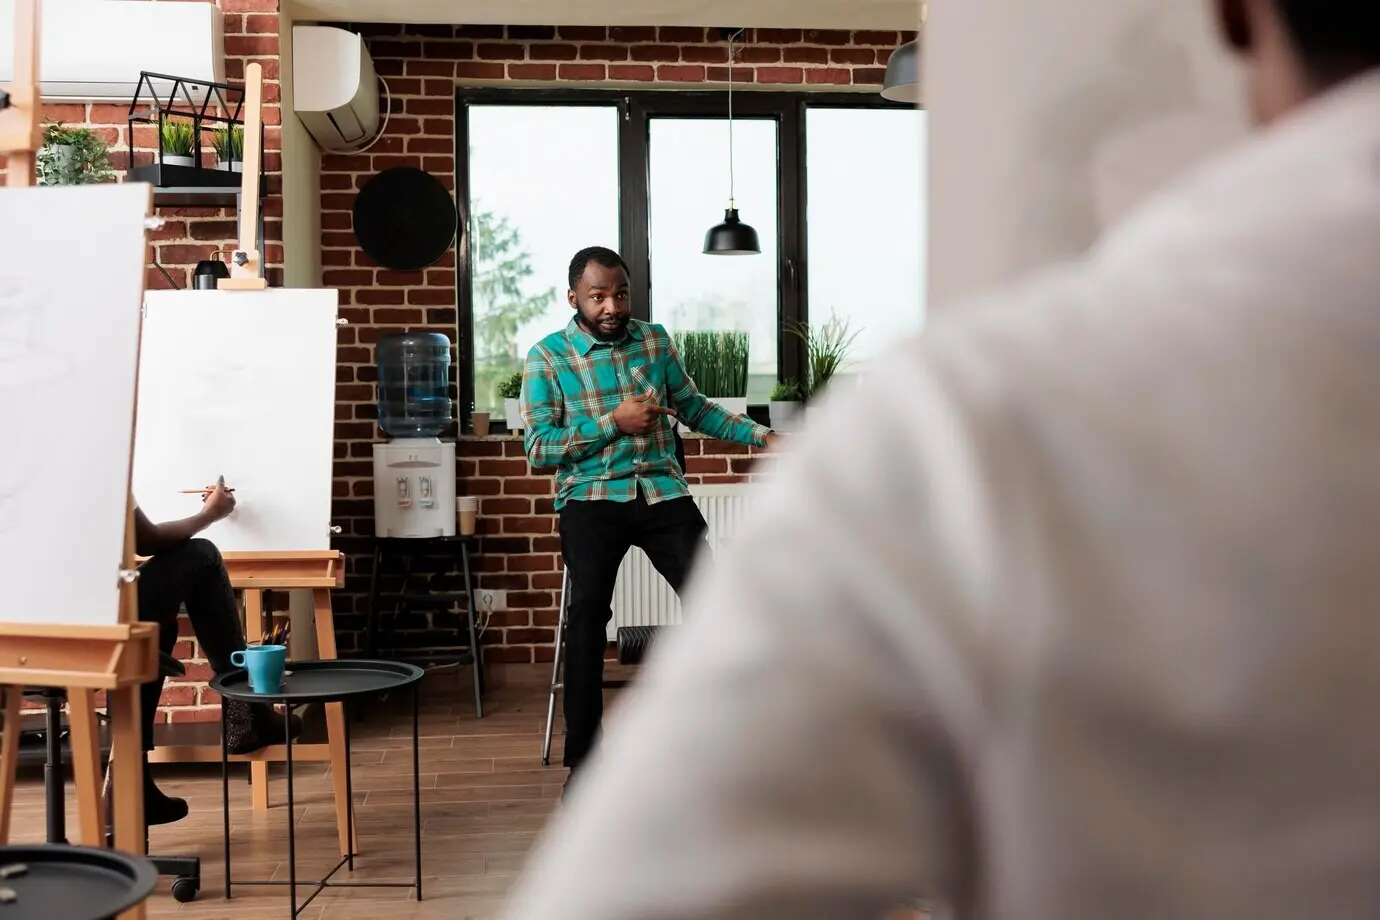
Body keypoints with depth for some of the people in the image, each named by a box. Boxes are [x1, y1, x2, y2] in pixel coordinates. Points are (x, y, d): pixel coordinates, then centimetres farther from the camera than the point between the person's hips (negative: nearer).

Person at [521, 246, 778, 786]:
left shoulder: (655, 340, 11)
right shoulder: (546, 356, 0)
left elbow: (694, 409, 20)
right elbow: (538, 448, -6)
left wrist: (763, 437, 10)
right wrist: (613, 422, -13)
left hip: (662, 491, 3)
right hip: (591, 498, -3)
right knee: (589, 612, -18)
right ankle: (584, 760, -9)